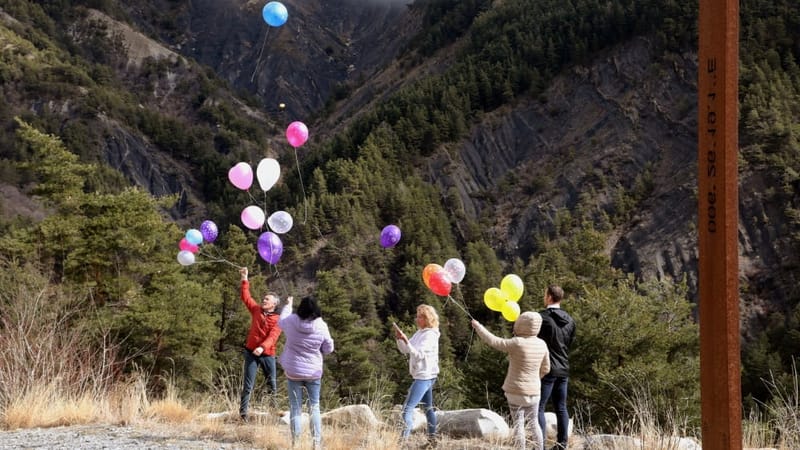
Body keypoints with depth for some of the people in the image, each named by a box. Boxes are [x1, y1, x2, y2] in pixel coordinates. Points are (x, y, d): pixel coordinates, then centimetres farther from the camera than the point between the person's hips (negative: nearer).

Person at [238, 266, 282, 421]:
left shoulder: (277, 319, -6)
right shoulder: (256, 310, 6)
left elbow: (272, 336, -19)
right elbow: (246, 297, 6)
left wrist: (262, 347, -35)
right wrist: (245, 280, -3)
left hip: (267, 354, -1)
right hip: (251, 352, 1)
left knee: (272, 384, 7)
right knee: (248, 385, -1)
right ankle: (243, 413, -3)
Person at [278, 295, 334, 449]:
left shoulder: (291, 321, -10)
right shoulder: (321, 326, -13)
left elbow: (281, 320, 15)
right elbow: (328, 349, -3)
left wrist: (288, 305, 30)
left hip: (293, 371, 0)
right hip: (314, 372, 0)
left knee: (295, 407, 6)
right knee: (314, 407, 10)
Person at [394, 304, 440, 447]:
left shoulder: (430, 335, -16)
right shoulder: (419, 333, 12)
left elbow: (418, 354, -25)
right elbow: (404, 350, 15)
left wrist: (406, 340, -32)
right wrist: (399, 338, -3)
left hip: (424, 376, -10)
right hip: (423, 376, 10)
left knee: (408, 408, -15)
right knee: (428, 408, 15)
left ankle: (403, 439, -20)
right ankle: (432, 439, 21)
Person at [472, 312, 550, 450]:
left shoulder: (517, 343, -18)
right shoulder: (541, 344, -1)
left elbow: (493, 341, -11)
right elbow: (545, 369, 9)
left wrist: (478, 326, 2)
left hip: (516, 391, -5)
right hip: (533, 391, 5)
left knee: (518, 424, -1)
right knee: (534, 423, 14)